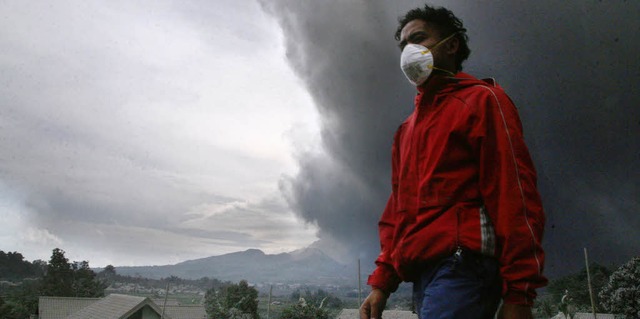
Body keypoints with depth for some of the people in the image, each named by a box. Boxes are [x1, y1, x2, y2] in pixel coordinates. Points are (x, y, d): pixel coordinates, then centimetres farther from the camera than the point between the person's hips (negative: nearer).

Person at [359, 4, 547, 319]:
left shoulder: (481, 100, 3)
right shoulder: (407, 128, 24)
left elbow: (515, 195, -7)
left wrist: (518, 293, -14)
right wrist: (381, 282, 12)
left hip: (461, 264, -7)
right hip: (421, 274, 7)